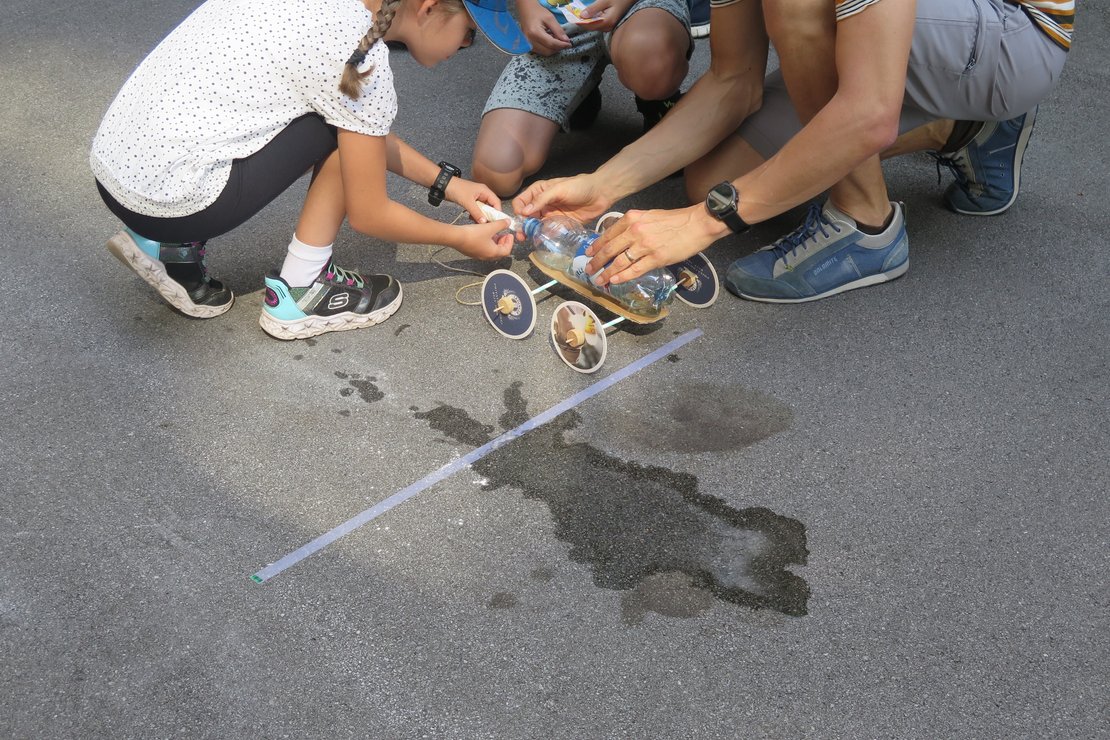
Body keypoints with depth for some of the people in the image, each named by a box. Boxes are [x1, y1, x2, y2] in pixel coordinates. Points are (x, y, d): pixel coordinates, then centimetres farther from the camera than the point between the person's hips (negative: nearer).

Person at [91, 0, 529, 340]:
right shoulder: (362, 59, -15)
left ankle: (171, 249, 17)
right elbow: (369, 216, -5)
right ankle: (299, 293, 4)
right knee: (348, 125, -4)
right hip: (168, 201, -8)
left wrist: (444, 181, 22)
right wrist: (459, 237, 9)